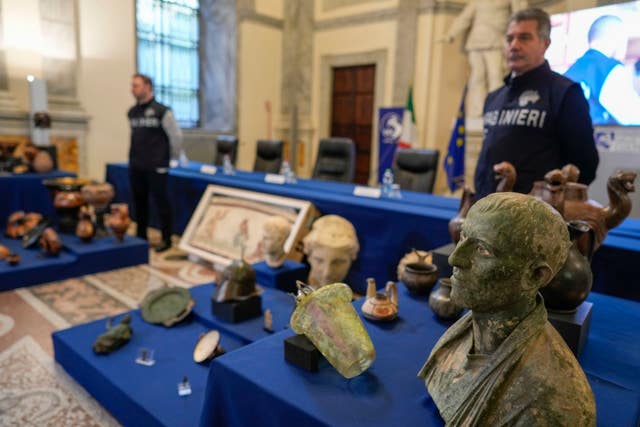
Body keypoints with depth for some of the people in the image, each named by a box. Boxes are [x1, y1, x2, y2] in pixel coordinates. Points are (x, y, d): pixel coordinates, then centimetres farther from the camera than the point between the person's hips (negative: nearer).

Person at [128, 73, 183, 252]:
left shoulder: (162, 111, -8)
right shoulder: (132, 112, 11)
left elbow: (176, 136, -5)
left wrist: (173, 157, 2)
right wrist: (135, 158, 17)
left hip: (156, 168, -6)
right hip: (136, 167, 6)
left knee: (161, 202, -1)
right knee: (139, 203, 12)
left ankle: (166, 239, 8)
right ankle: (141, 237, 24)